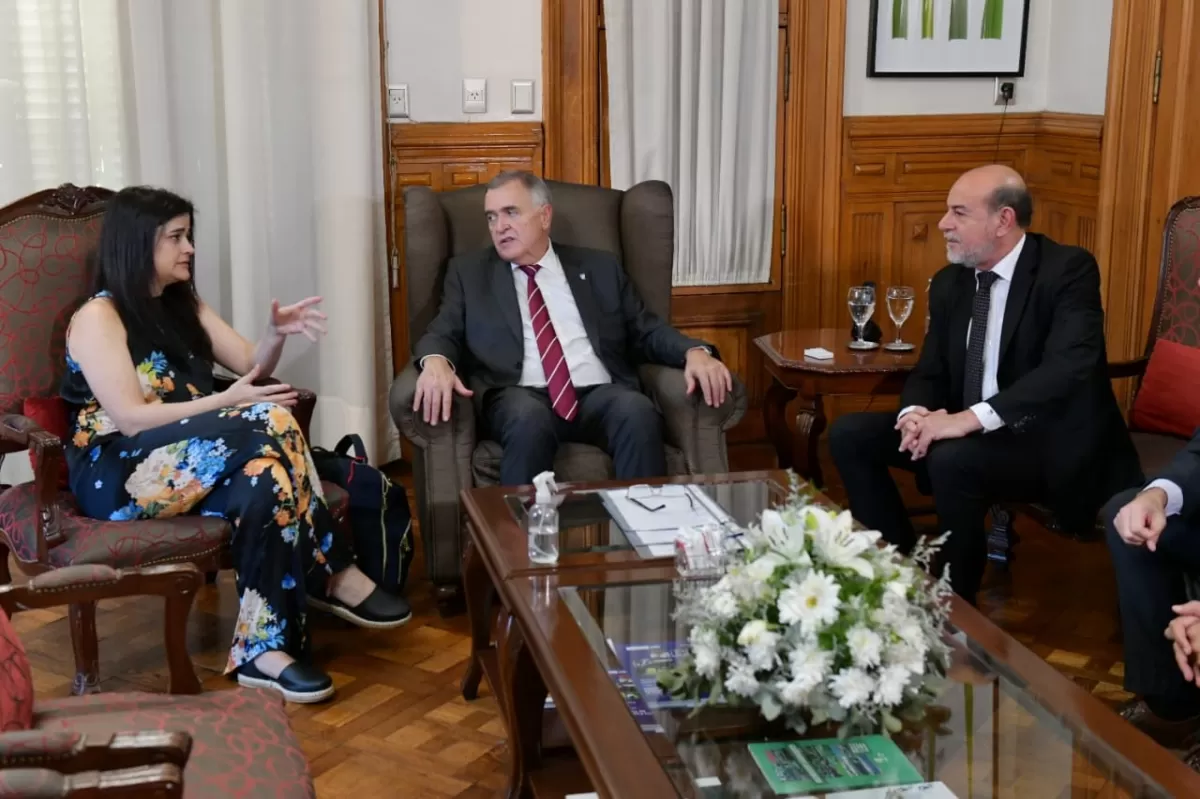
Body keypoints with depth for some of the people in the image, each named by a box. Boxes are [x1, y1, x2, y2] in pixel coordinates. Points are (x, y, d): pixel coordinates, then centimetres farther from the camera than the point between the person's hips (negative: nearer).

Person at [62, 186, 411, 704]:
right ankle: (335, 575, -23)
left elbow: (251, 365, 13)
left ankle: (264, 649, -32)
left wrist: (277, 333, -9)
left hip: (193, 461, 7)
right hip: (119, 474, -7)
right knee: (268, 423, -31)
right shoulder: (98, 317, -7)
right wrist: (228, 403, -21)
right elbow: (131, 418, -17)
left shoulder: (183, 304, 17)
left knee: (267, 480, -31)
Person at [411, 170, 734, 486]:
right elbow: (443, 333, 9)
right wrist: (435, 361, -17)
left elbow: (646, 330, 18)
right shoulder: (469, 272, 18)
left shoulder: (599, 268, 20)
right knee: (529, 418, -38)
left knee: (638, 411, -33)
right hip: (521, 399, -1)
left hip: (600, 395, 2)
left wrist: (695, 351, -3)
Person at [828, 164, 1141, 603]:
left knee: (954, 460, -35)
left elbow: (1069, 368, -29)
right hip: (967, 433, 7)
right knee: (849, 434, -8)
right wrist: (916, 413, -17)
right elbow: (929, 372, 8)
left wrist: (970, 418, -36)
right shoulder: (949, 282, 7)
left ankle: (954, 603, -13)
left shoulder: (1068, 269, -14)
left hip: (1051, 441, -7)